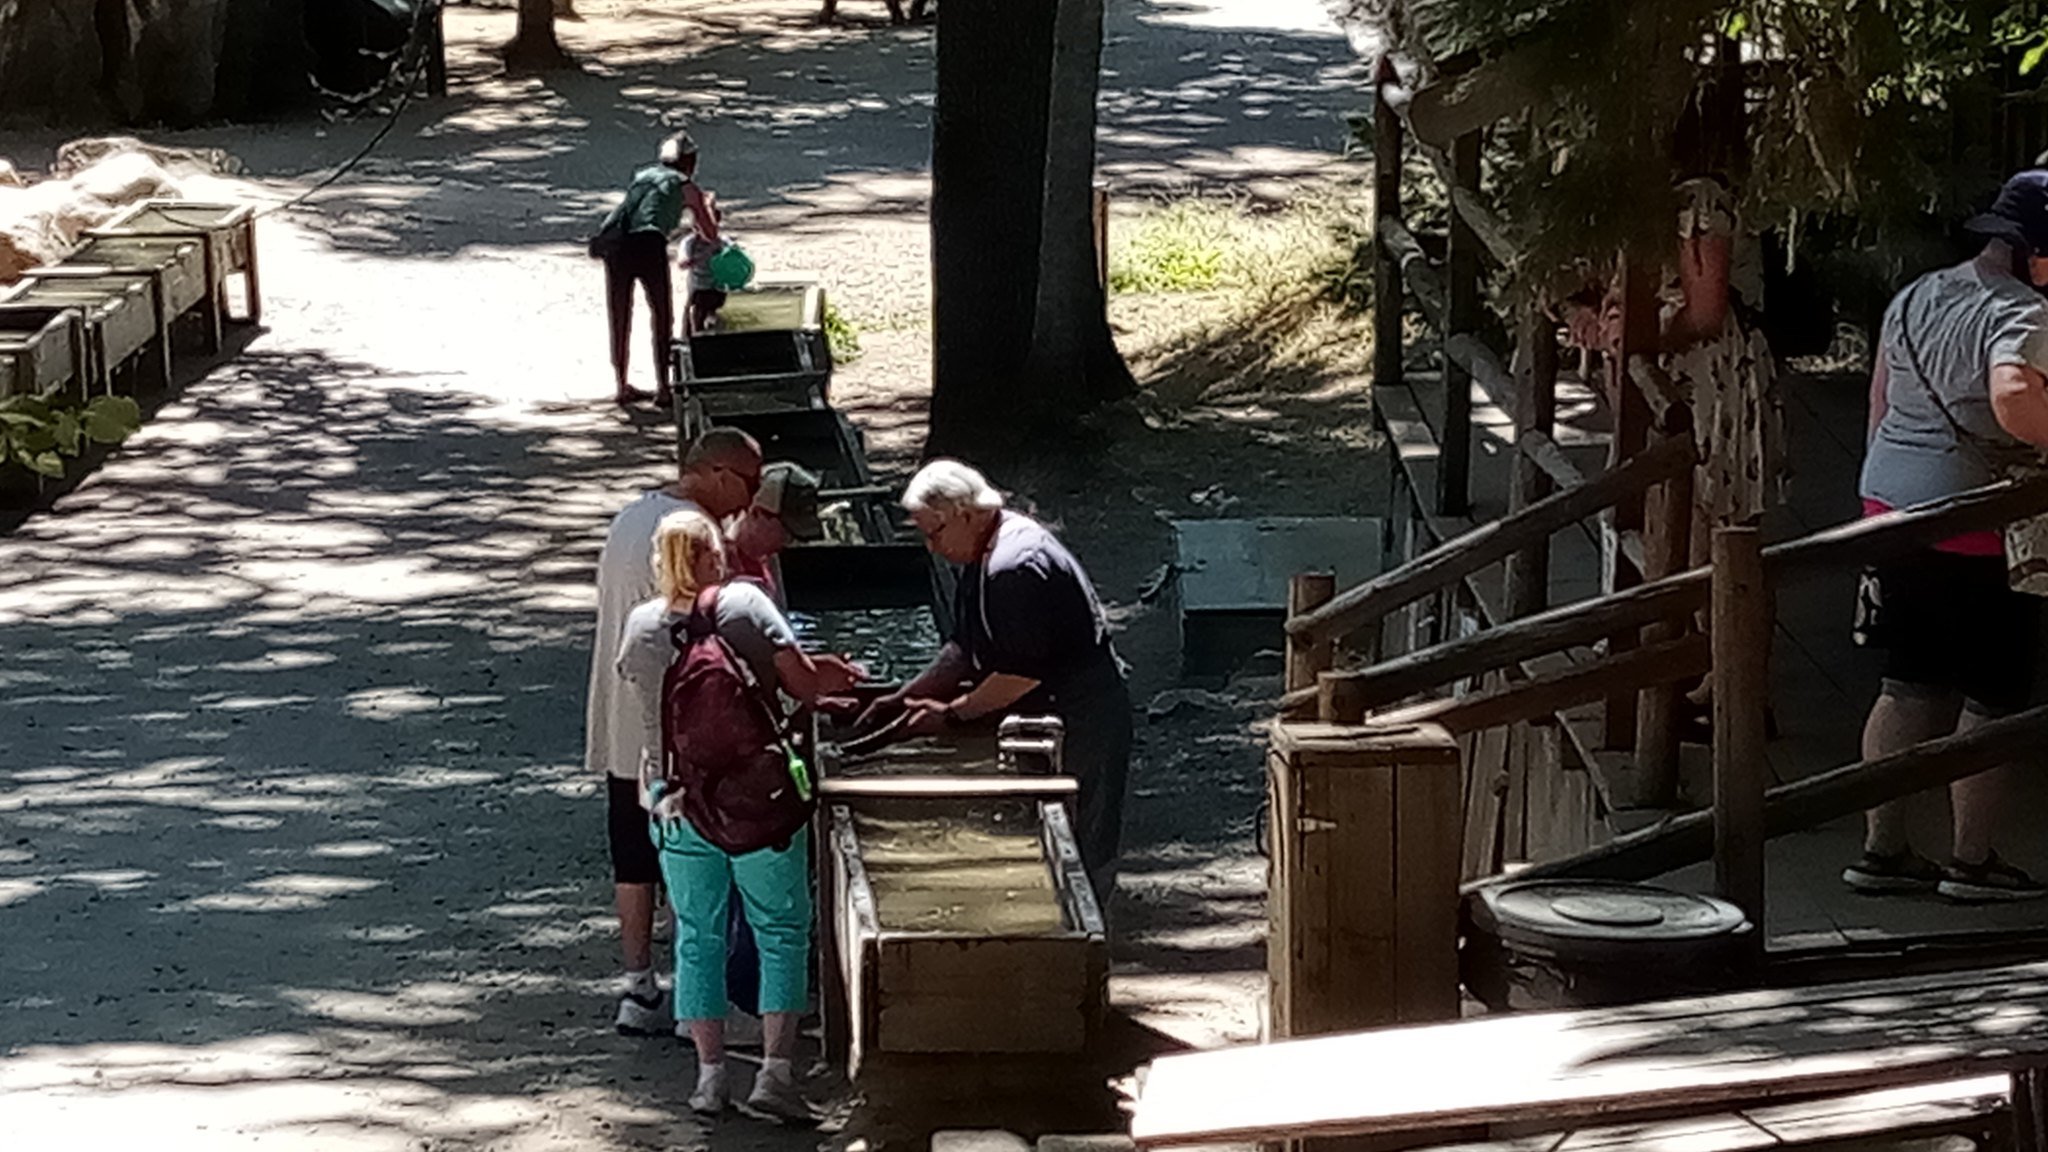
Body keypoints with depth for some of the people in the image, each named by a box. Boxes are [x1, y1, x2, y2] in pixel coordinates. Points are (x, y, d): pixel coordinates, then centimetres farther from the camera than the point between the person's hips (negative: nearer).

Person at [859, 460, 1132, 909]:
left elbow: (1024, 673, -25)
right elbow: (967, 648, 17)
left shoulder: (1016, 567, -25)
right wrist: (906, 697, 9)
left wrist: (952, 714, -15)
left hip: (1079, 718, -11)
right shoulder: (985, 555, 9)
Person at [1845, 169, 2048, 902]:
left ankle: (1882, 849, 14)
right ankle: (1973, 860, 8)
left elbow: (1881, 402, 18)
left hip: (1893, 505, 8)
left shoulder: (1915, 299, 10)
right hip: (1977, 525, -8)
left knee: (1909, 687, 13)